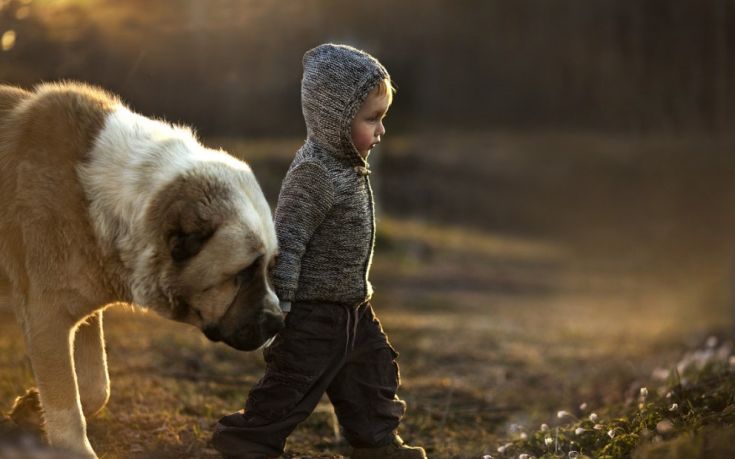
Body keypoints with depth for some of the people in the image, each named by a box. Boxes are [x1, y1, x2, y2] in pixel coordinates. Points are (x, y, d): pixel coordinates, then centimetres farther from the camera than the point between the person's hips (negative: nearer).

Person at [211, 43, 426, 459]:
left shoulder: (348, 165, 6)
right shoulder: (314, 174, -24)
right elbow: (287, 241, -25)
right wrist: (278, 307, -25)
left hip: (350, 306, 10)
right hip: (313, 312, -10)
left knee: (373, 371, 19)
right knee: (294, 384, 0)